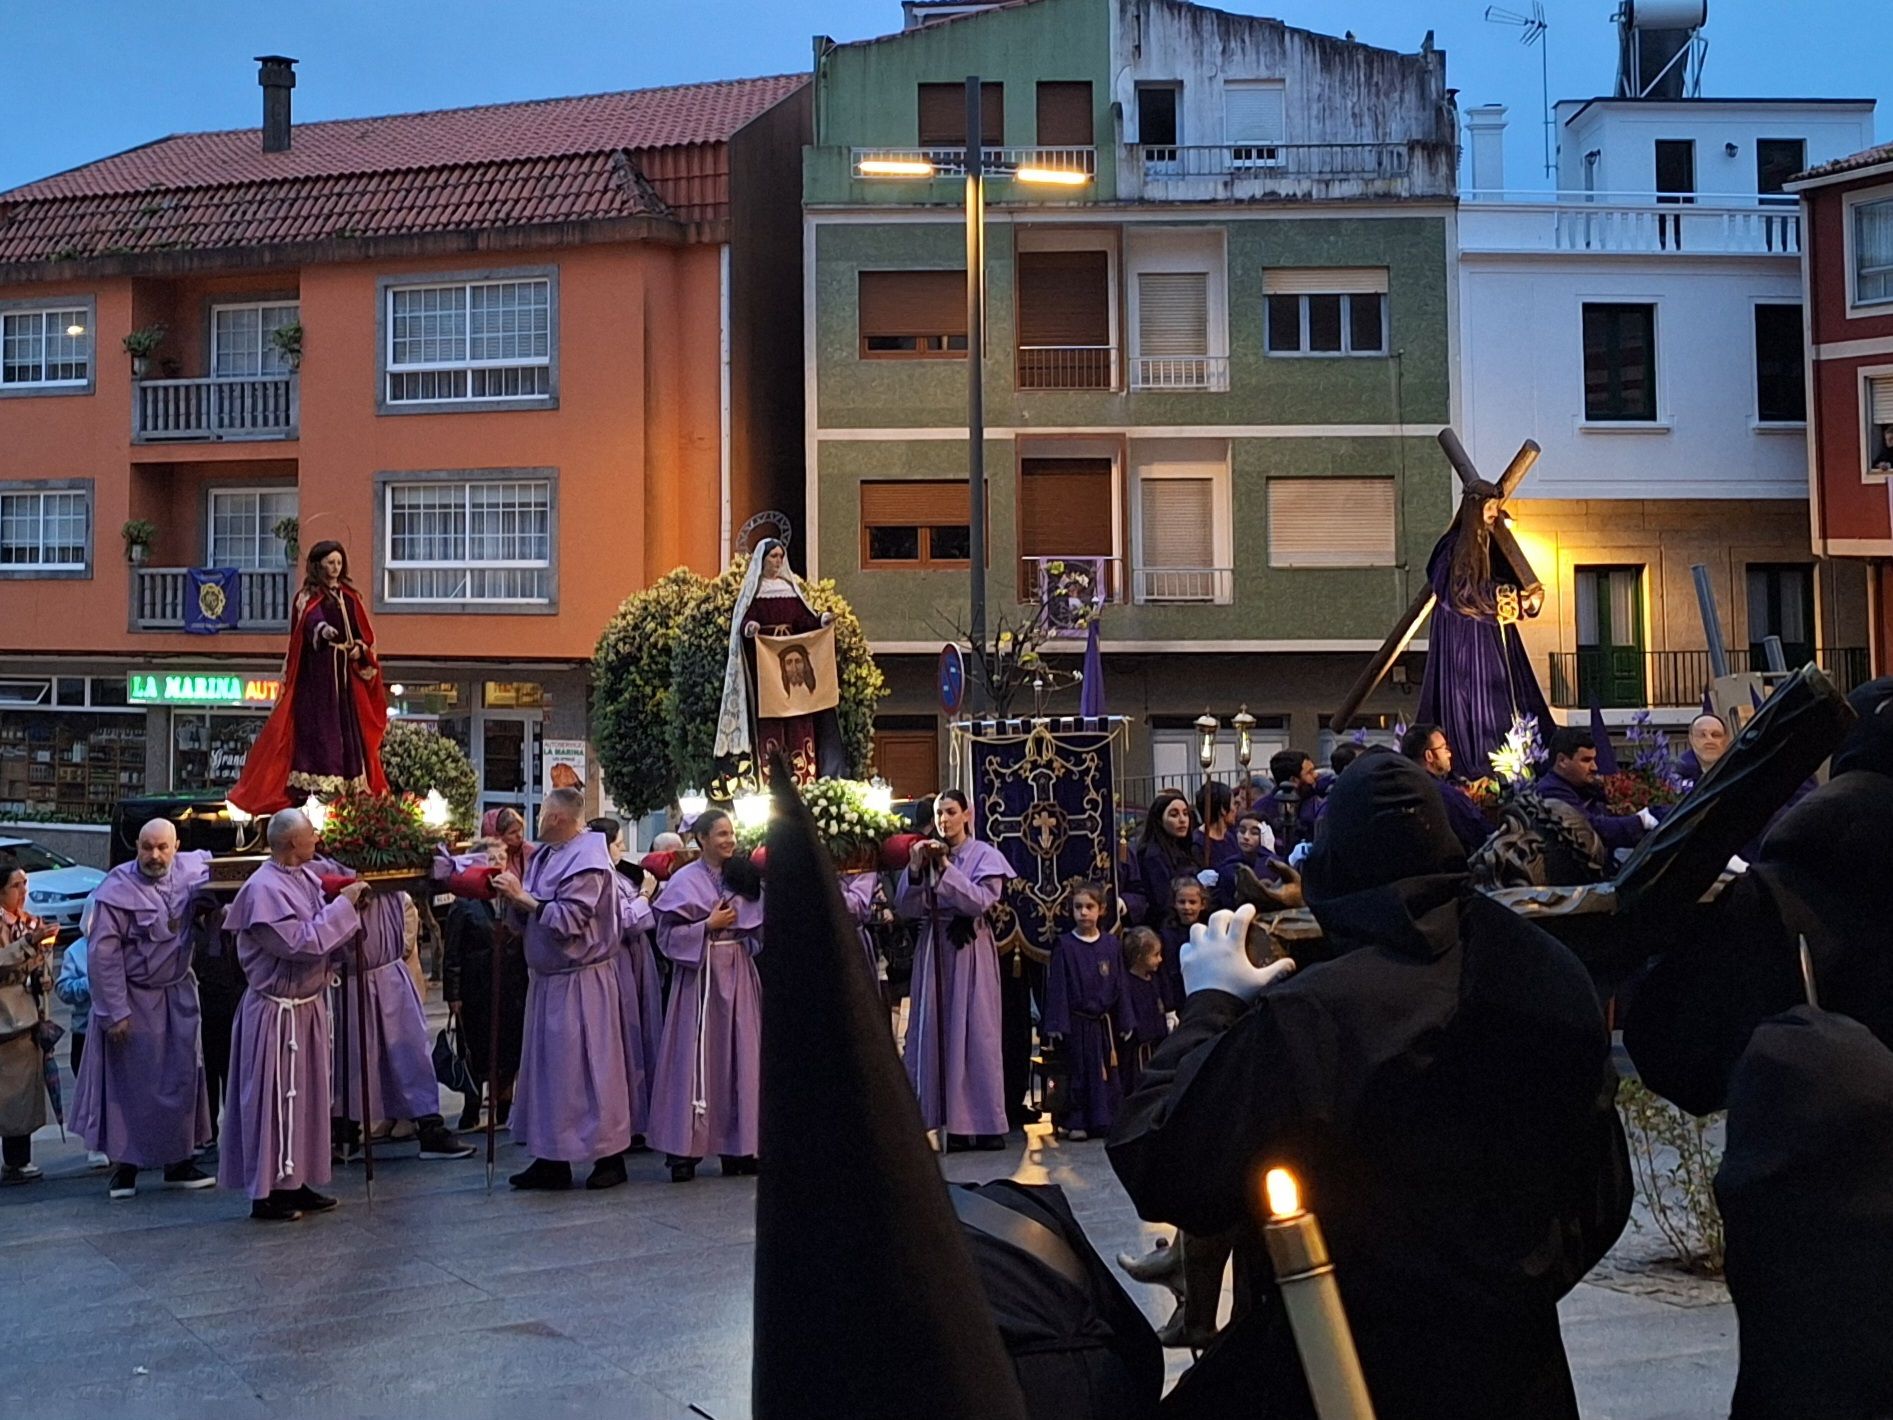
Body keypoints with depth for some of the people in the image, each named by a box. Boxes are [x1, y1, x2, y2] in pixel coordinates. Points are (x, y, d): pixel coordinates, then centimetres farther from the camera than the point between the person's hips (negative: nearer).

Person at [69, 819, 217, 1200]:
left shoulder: (190, 869, -2)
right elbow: (102, 954, -17)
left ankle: (179, 1162, 18)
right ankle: (124, 1166, 11)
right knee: (131, 1084, 0)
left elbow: (214, 861, 25)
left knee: (182, 1078, 9)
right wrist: (115, 1011, -18)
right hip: (134, 1000, -5)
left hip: (178, 994, 5)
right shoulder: (118, 890, -17)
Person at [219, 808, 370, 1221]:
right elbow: (301, 942, -25)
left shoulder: (305, 877, 5)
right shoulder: (264, 890, -21)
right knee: (274, 1098, -1)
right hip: (277, 1012, -9)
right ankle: (266, 1194, 8)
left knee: (305, 1095, 16)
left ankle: (294, 1182, 26)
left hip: (308, 1004, 9)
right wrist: (343, 904, -19)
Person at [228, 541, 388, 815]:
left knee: (349, 728, 3)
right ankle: (313, 789, -16)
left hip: (346, 673, 6)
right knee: (318, 727, -13)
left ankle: (351, 788, 4)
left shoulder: (350, 596, 16)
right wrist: (323, 629, -45)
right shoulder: (308, 597, -1)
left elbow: (364, 633, 20)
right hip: (317, 672, -6)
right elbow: (313, 619, -23)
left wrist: (360, 649, -1)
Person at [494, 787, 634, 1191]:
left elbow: (569, 919, -22)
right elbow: (524, 921, 15)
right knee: (547, 1066, 11)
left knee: (586, 1066, -3)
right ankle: (551, 1160, 17)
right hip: (547, 978, 9)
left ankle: (609, 1156, 6)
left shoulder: (587, 860, -14)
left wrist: (524, 898, -17)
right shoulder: (543, 856, 11)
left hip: (580, 982, -9)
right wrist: (513, 897, -4)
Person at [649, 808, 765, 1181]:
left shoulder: (743, 877, 10)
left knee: (739, 1054, 4)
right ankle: (685, 1149, -2)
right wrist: (709, 925, -13)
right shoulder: (685, 880, -3)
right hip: (700, 972, -5)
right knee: (696, 1055, -6)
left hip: (738, 971, 5)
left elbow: (759, 930, 11)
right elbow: (667, 933, -7)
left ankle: (736, 1146, 10)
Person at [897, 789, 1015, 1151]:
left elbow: (981, 901, -13)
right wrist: (915, 870, -10)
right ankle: (950, 1121, 3)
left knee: (975, 1032, -3)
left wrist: (945, 868, -17)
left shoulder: (985, 856, 1)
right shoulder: (927, 855, 10)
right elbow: (907, 909, 4)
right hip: (933, 950, 3)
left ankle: (984, 1123, 1)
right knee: (934, 1031, -1)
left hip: (969, 951, -3)